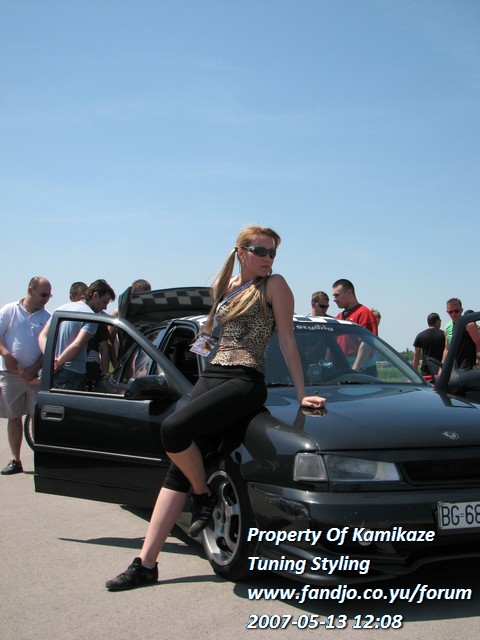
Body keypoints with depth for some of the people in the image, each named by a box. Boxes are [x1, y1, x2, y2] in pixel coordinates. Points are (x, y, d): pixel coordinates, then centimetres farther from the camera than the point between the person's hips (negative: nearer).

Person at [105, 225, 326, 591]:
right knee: (180, 466, -4)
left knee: (174, 429, -29)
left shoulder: (274, 286, 1)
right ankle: (146, 564, -4)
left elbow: (287, 342, -2)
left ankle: (204, 498, -2)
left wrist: (301, 394, -5)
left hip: (244, 382, -6)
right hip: (211, 376, 6)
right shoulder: (225, 286, 18)